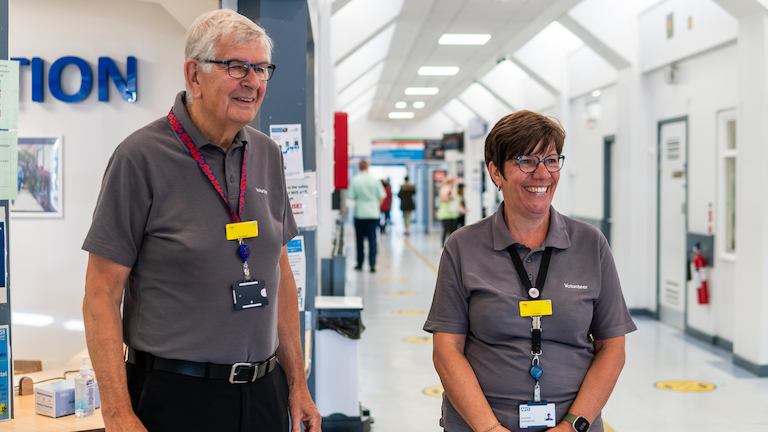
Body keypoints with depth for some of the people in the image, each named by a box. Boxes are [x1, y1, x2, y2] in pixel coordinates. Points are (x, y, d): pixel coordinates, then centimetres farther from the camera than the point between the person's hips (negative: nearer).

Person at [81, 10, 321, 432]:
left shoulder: (267, 155, 5)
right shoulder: (141, 157, -12)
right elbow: (101, 295, -11)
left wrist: (297, 384, 10)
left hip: (263, 394, 5)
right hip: (175, 397, -5)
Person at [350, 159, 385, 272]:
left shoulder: (354, 180, -6)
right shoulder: (374, 180, -4)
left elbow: (352, 196, -6)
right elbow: (381, 196, -1)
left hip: (359, 213, 0)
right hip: (373, 213, 0)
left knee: (360, 240, 11)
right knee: (372, 239, 1)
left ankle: (360, 264, 19)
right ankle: (372, 264, -7)